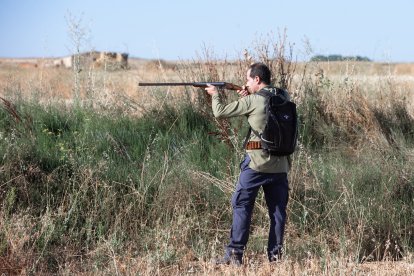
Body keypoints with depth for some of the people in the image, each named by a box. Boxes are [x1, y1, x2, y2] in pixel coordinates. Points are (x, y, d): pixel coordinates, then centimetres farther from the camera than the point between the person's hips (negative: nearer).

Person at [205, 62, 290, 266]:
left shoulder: (252, 100, -8)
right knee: (277, 209, 10)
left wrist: (215, 94, 15)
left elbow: (220, 112, -3)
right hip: (280, 163, 5)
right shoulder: (284, 97, 7)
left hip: (256, 162, -5)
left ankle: (234, 254, 1)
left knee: (241, 205, 3)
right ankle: (275, 255, 11)